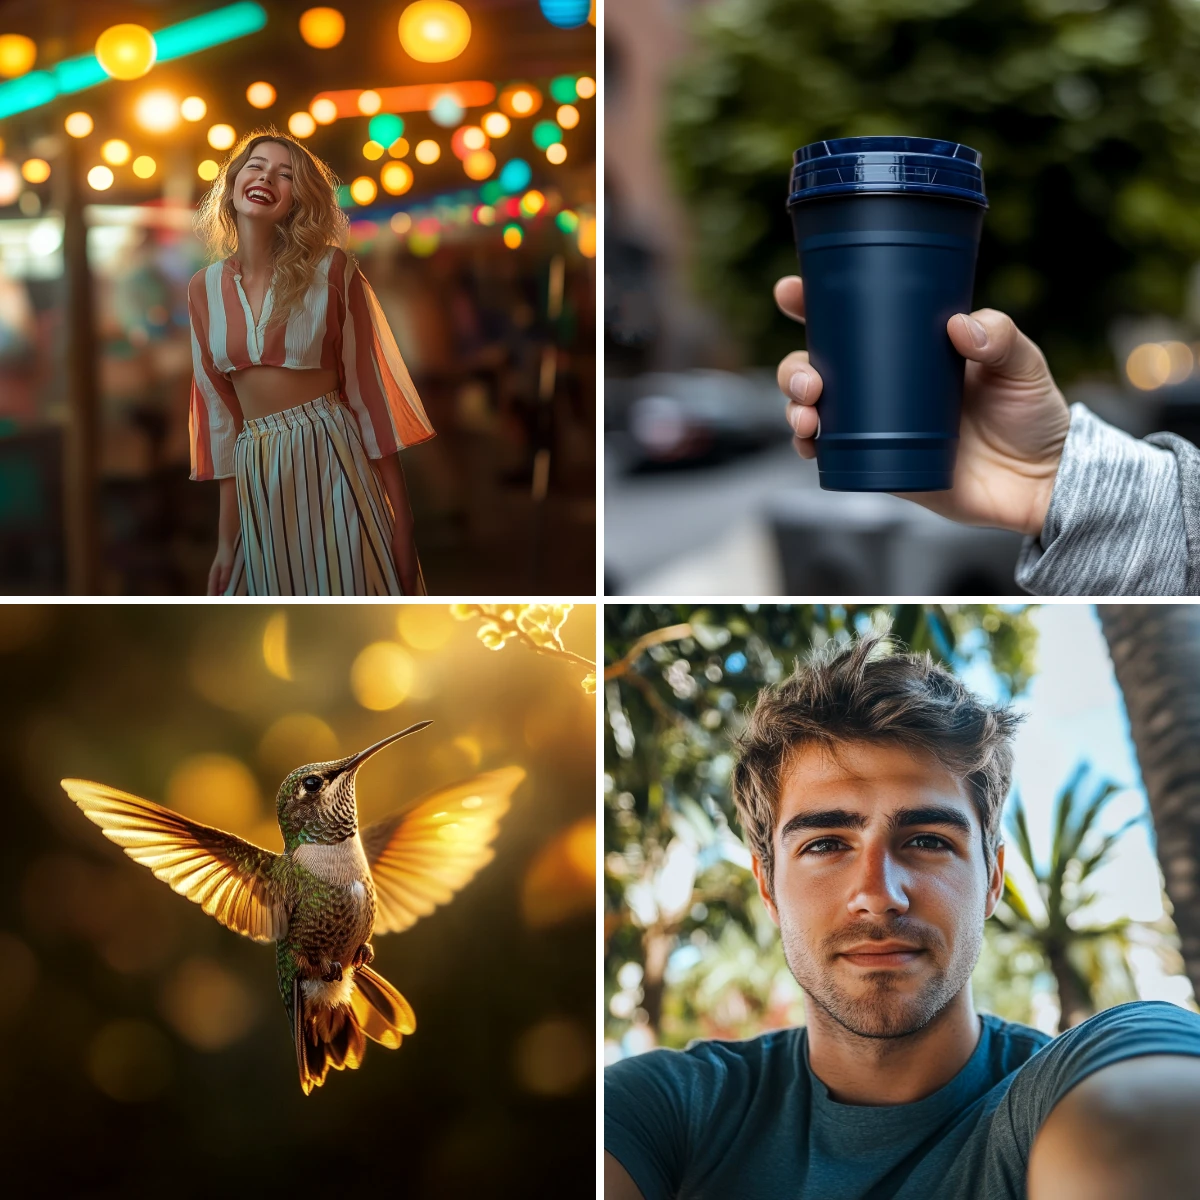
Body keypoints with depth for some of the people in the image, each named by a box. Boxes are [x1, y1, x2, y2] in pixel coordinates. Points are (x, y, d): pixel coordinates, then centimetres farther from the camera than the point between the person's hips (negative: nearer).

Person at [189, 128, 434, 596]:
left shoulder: (330, 270, -4)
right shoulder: (204, 289, 5)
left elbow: (367, 390, -5)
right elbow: (219, 410, 9)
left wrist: (401, 525, -8)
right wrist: (227, 538, 8)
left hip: (332, 464, -3)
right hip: (257, 481, 3)